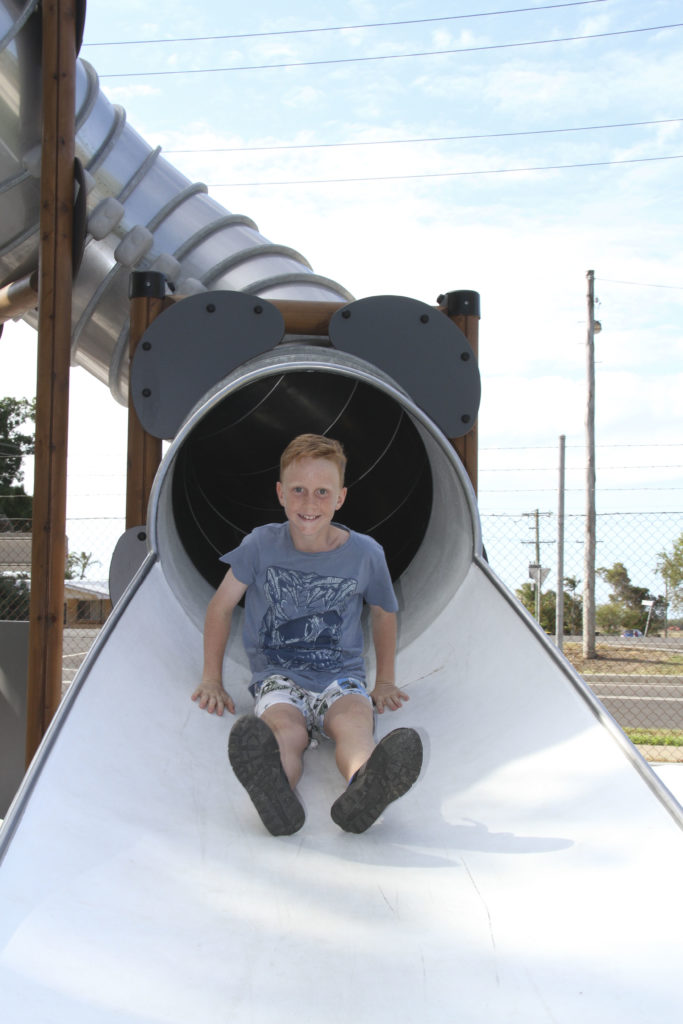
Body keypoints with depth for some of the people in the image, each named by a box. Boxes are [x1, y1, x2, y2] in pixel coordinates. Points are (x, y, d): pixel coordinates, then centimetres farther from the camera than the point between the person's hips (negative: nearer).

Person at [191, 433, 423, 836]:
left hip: (342, 677, 0)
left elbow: (384, 613, 20)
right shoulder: (261, 545, -1)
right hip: (277, 676, 0)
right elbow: (221, 606, 10)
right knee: (285, 730, -36)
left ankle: (365, 789, -70)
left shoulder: (366, 553, 1)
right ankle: (275, 791, -69)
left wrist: (386, 682, 19)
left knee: (355, 721, -36)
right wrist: (212, 680, 9)